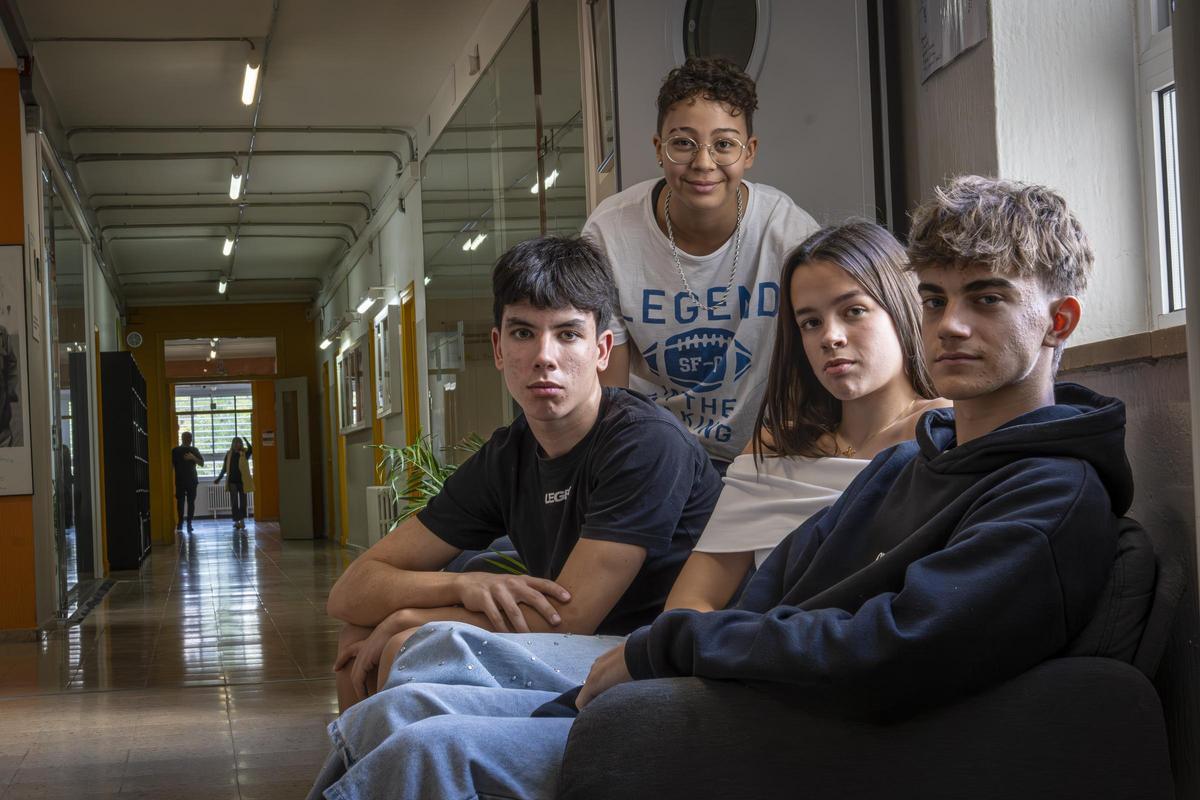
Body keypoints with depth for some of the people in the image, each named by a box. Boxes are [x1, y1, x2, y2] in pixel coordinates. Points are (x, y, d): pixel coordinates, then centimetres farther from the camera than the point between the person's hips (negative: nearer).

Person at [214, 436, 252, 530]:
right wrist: (219, 479, 9)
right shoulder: (229, 454, 3)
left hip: (243, 480, -1)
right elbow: (224, 468, 10)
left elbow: (251, 450, -27)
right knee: (234, 502, -3)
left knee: (242, 501, 7)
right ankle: (236, 521, -1)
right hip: (232, 481, 1)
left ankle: (242, 521, 19)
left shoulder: (245, 453, -3)